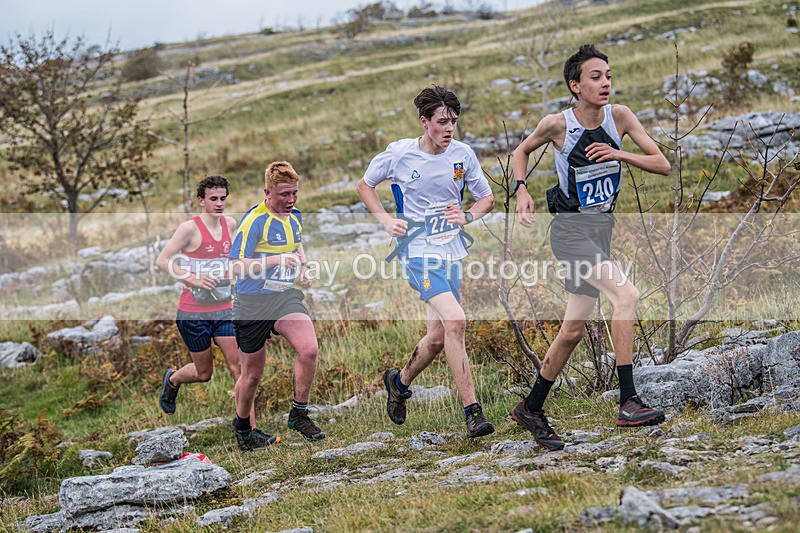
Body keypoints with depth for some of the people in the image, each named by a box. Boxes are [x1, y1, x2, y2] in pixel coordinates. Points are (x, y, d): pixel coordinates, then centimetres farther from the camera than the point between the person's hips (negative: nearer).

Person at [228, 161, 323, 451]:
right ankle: (242, 429, 31)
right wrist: (276, 260, -27)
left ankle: (299, 414, -3)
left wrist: (303, 268, 11)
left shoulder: (295, 217, 8)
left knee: (309, 350, -21)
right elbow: (237, 266, -20)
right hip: (252, 302, -5)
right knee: (252, 373, 6)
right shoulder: (254, 220, -15)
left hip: (286, 297, 5)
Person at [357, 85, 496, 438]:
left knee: (438, 337, 10)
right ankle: (472, 412, -22)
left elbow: (486, 198, 12)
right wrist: (386, 220, -5)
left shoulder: (463, 154, 0)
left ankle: (400, 382, 40)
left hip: (452, 253, 5)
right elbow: (365, 185, 9)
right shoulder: (399, 153, -7)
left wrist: (467, 216, -9)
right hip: (418, 251, -5)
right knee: (455, 321, -24)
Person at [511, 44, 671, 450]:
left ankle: (531, 409, 26)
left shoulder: (619, 116, -1)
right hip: (570, 230, -5)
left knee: (573, 330, 10)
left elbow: (662, 164, -2)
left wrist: (620, 155, -17)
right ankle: (628, 402, -26)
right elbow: (522, 151, 9)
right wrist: (521, 190, -7)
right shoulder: (557, 125, -10)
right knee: (626, 294, -25)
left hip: (602, 227, 5)